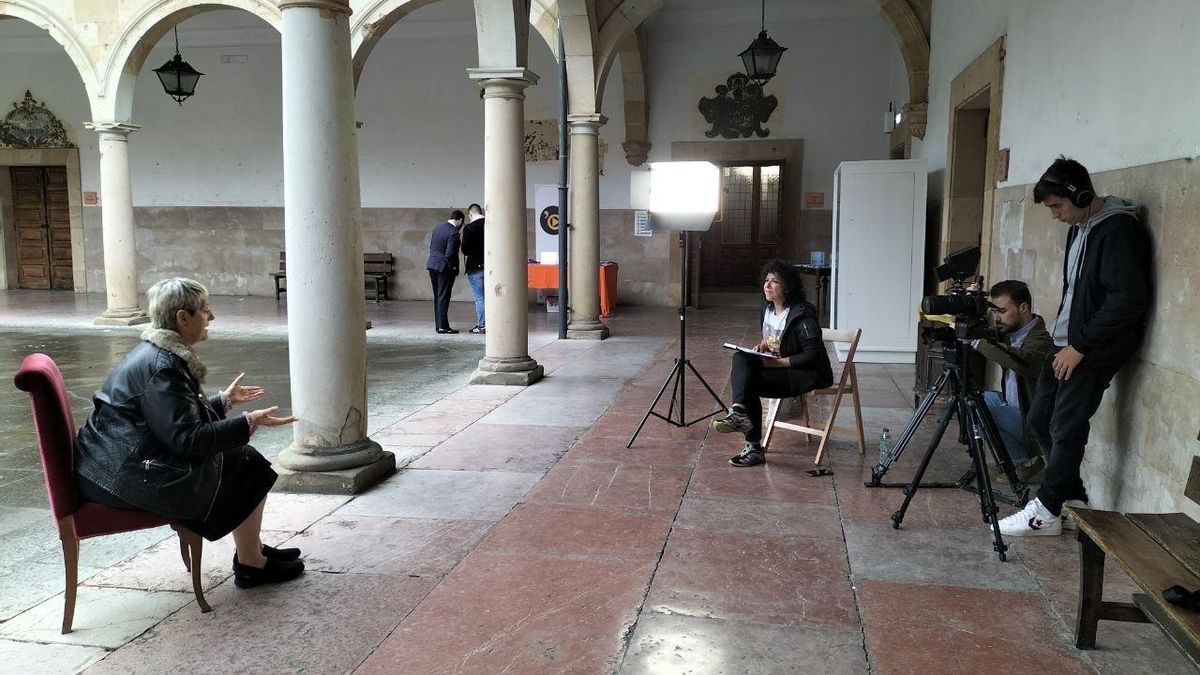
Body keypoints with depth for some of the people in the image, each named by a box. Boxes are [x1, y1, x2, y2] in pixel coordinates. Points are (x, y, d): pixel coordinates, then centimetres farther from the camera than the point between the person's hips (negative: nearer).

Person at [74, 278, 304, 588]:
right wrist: (249, 422, -21)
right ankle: (250, 566, 8)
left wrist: (223, 400, 28)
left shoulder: (153, 352, 11)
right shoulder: (162, 365, -22)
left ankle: (254, 549, 23)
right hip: (127, 475, -10)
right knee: (247, 465, -5)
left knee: (236, 454, 13)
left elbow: (175, 416, 20)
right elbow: (187, 438, -24)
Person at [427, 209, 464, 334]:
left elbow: (431, 247, 14)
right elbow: (449, 254, -22)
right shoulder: (453, 233, -18)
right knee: (443, 297, -3)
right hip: (444, 268, -8)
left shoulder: (437, 227, 9)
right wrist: (453, 267, -7)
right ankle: (442, 327, -1)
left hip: (432, 265, 8)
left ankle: (438, 324, 19)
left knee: (437, 297, 14)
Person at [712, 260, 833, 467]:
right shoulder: (767, 309, 8)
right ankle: (739, 411, -31)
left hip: (809, 375, -8)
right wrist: (764, 344, 0)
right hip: (778, 368, 8)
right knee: (740, 358, -18)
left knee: (749, 381, -24)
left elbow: (813, 355, -20)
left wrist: (778, 362, -22)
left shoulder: (802, 314, -16)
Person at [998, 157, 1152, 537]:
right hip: (1067, 345, 10)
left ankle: (1047, 512, 8)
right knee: (1039, 420, 10)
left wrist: (1080, 346, -18)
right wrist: (1063, 342, 12)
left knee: (1066, 429, -4)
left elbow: (1128, 300, -22)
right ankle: (1074, 501, 20)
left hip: (1094, 350, -10)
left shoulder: (1119, 230, -16)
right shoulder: (1080, 228, 13)